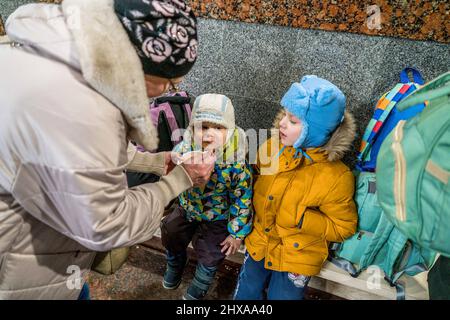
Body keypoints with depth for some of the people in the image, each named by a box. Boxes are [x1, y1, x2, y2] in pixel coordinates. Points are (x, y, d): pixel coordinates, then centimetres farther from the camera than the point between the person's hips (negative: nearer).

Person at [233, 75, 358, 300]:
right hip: (259, 244, 5)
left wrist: (301, 219, -24)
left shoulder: (335, 177, -25)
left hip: (297, 257, -4)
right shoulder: (270, 148, -12)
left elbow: (343, 228, -13)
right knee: (244, 295, 21)